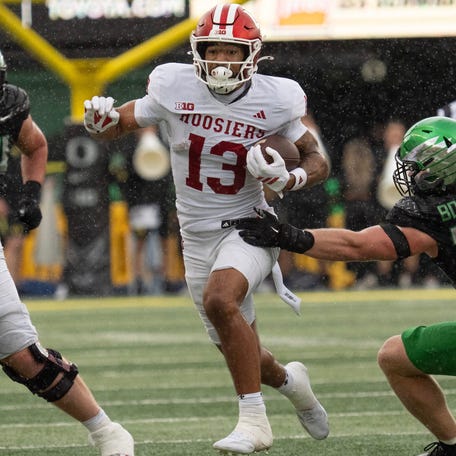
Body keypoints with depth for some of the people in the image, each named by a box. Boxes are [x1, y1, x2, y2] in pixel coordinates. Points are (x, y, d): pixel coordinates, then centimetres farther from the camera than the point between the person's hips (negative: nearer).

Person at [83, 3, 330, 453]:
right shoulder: (175, 88, -8)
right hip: (198, 237, 3)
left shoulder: (274, 100, -10)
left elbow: (318, 161, 1)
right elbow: (116, 125, 3)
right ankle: (289, 380, 45)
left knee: (219, 299, -34)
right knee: (242, 357, 9)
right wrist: (101, 121, -20)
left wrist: (290, 178, -21)